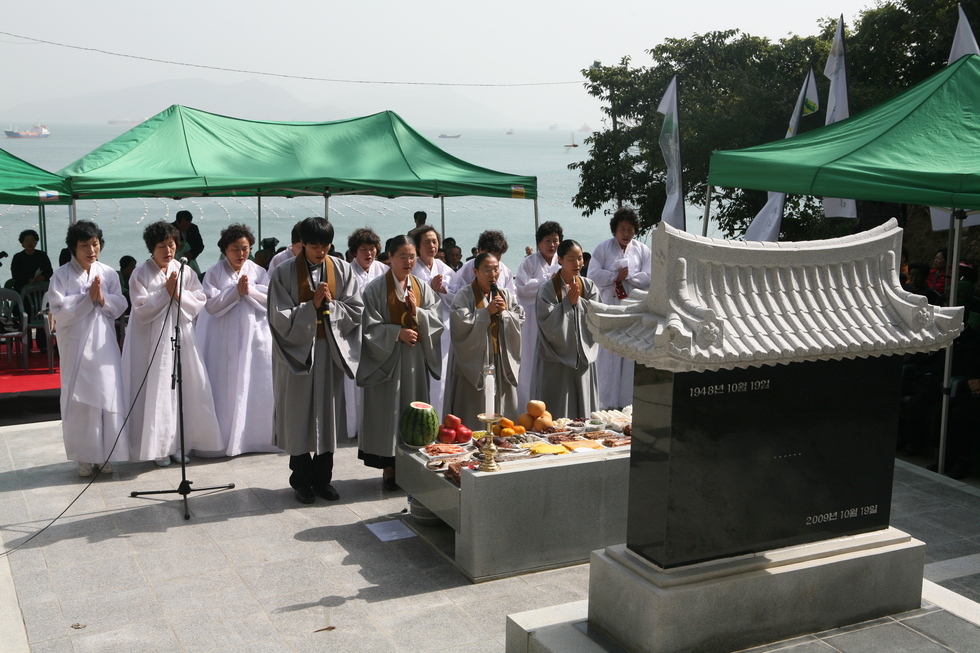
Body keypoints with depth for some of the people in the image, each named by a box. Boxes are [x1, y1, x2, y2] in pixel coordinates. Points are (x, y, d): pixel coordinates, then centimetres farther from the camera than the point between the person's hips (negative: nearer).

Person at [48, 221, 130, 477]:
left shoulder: (108, 273, 5)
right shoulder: (61, 275, -5)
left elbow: (120, 306, 3)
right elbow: (59, 311, -11)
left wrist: (103, 299, -15)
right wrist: (88, 298, -16)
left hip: (104, 345, 2)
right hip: (76, 347, -2)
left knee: (108, 396, 2)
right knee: (79, 400, 2)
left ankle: (106, 455, 14)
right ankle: (84, 458, 13)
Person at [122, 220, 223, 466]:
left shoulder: (185, 272, 7)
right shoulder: (140, 275, -3)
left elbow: (199, 302, 2)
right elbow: (142, 311, -11)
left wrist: (179, 295, -14)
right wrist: (165, 292, -14)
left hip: (182, 337, 4)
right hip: (153, 342, -3)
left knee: (185, 390, 4)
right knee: (157, 393, -3)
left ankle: (179, 445, 15)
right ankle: (159, 447, 6)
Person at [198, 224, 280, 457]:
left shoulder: (258, 272, 7)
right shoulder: (214, 273, 1)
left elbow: (271, 300, -1)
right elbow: (211, 304, -9)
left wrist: (250, 290, -14)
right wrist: (236, 290, -15)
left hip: (255, 336, 2)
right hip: (224, 339, -2)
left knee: (255, 388, 3)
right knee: (227, 389, -1)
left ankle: (255, 436, 12)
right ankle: (225, 439, 6)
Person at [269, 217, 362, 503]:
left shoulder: (342, 270, 1)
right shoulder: (284, 273, -7)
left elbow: (356, 310, 0)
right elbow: (281, 318, -11)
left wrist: (331, 304, -15)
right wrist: (312, 305, -20)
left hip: (331, 351, 3)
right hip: (297, 351, -2)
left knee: (328, 414, 8)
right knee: (299, 416, 5)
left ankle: (322, 478, 21)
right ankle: (301, 480, 19)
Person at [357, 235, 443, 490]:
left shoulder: (423, 289, 9)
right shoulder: (375, 289, -4)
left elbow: (436, 323, 5)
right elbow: (370, 326, -8)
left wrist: (417, 311, -11)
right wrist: (397, 332, -18)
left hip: (416, 360, 4)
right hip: (386, 359, -4)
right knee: (387, 411, -1)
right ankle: (388, 469, 7)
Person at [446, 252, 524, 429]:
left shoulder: (507, 296, 14)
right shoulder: (464, 296, -3)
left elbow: (520, 321, 6)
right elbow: (461, 322, -16)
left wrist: (504, 313, -10)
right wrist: (487, 312, -14)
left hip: (503, 363, 5)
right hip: (474, 361, -5)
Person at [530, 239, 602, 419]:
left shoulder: (589, 287, 7)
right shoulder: (548, 290, -5)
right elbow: (548, 323, -15)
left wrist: (579, 301, -12)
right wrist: (568, 302, -15)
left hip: (583, 359, 4)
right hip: (556, 360, -4)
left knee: (583, 411, 8)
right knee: (556, 414, -2)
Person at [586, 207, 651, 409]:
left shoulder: (643, 250, 11)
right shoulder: (603, 249, 6)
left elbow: (648, 278, 2)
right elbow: (593, 275, -3)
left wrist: (627, 275, -8)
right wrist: (615, 275, -11)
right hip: (608, 309, -1)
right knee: (608, 356, -2)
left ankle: (629, 402, 5)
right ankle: (607, 403, 3)